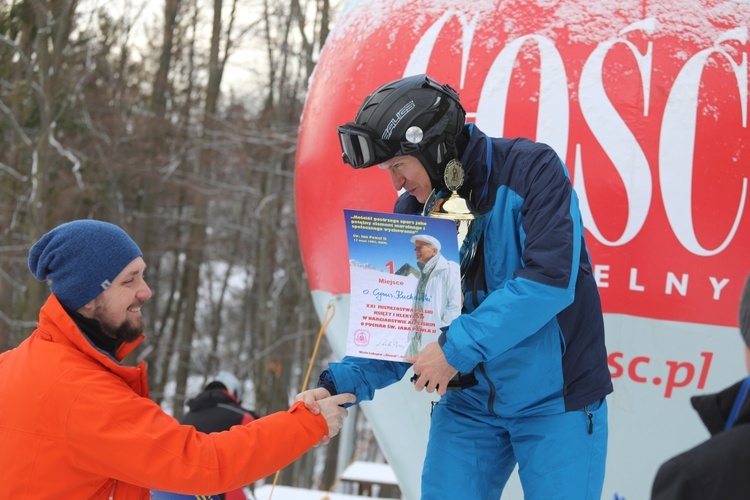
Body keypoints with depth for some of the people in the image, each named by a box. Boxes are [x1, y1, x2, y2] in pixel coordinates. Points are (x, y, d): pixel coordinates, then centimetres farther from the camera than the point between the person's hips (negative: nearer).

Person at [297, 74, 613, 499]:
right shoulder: (413, 211, 0)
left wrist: (458, 346, -28)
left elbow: (551, 278, -27)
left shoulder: (531, 170, -15)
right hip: (469, 401, 4)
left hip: (554, 399, -4)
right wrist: (345, 381, -15)